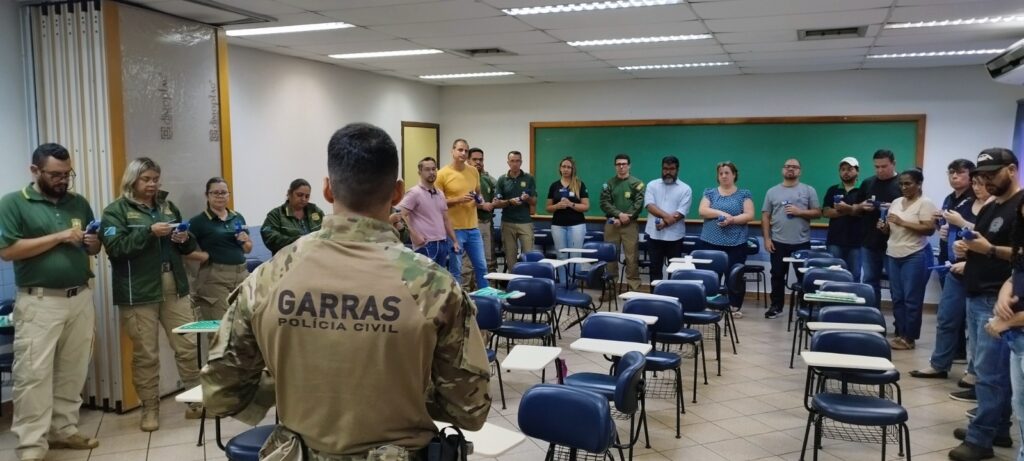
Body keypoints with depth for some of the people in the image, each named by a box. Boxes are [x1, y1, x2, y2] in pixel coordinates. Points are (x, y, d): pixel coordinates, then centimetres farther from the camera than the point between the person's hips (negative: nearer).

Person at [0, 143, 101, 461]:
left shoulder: (79, 203, 11)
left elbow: (94, 247, 19)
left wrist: (93, 243, -6)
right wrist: (59, 237, -16)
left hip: (80, 299, 5)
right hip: (39, 303, -5)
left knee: (73, 372, 11)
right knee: (33, 374, -4)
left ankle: (64, 430, 22)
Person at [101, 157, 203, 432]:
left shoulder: (168, 207, 15)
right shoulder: (116, 210, 0)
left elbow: (189, 247, 20)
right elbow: (115, 247, -15)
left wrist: (185, 239, -3)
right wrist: (149, 232, -22)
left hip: (174, 289, 4)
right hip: (139, 294, -4)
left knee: (188, 346, 3)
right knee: (145, 354, 4)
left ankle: (197, 400, 14)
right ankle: (150, 409, 16)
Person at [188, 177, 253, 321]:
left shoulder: (238, 218, 14)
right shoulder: (198, 221, 0)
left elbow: (248, 249, 20)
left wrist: (245, 240, 0)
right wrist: (204, 255, -19)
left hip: (241, 274, 4)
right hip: (214, 278, -4)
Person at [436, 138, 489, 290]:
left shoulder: (474, 171, 8)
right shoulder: (442, 174, -8)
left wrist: (478, 198, -3)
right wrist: (458, 199, -20)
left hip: (473, 227, 5)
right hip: (453, 228, -5)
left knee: (481, 266, 12)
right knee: (455, 269, 2)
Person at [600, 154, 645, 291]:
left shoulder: (637, 183, 2)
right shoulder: (609, 184, 8)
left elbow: (639, 204, -6)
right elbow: (604, 203, 0)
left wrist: (624, 219, -12)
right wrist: (619, 214, -14)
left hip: (630, 225, -2)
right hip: (611, 224, 2)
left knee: (631, 257, -5)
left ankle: (634, 288, 1)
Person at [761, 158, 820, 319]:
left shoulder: (808, 190, 3)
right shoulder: (772, 191, 7)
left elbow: (818, 213, 1)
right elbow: (765, 217, 5)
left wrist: (799, 212, -14)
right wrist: (766, 238, -2)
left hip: (802, 243, -1)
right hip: (778, 242, 1)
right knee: (777, 276, 8)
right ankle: (776, 306, 18)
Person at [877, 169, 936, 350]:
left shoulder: (925, 203, -7)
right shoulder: (896, 202, 13)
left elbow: (930, 229, -17)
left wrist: (902, 222, -20)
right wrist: (884, 227, -3)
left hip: (915, 256, -7)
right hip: (893, 255, 7)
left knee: (911, 299, -2)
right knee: (897, 298, 8)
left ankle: (909, 338, 4)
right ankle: (900, 334, 16)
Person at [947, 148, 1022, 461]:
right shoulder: (989, 208, 18)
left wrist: (989, 249, -23)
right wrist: (964, 248, 5)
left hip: (997, 301, -9)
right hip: (976, 297, 9)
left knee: (989, 372, -6)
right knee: (995, 370, 15)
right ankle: (997, 429, 22)